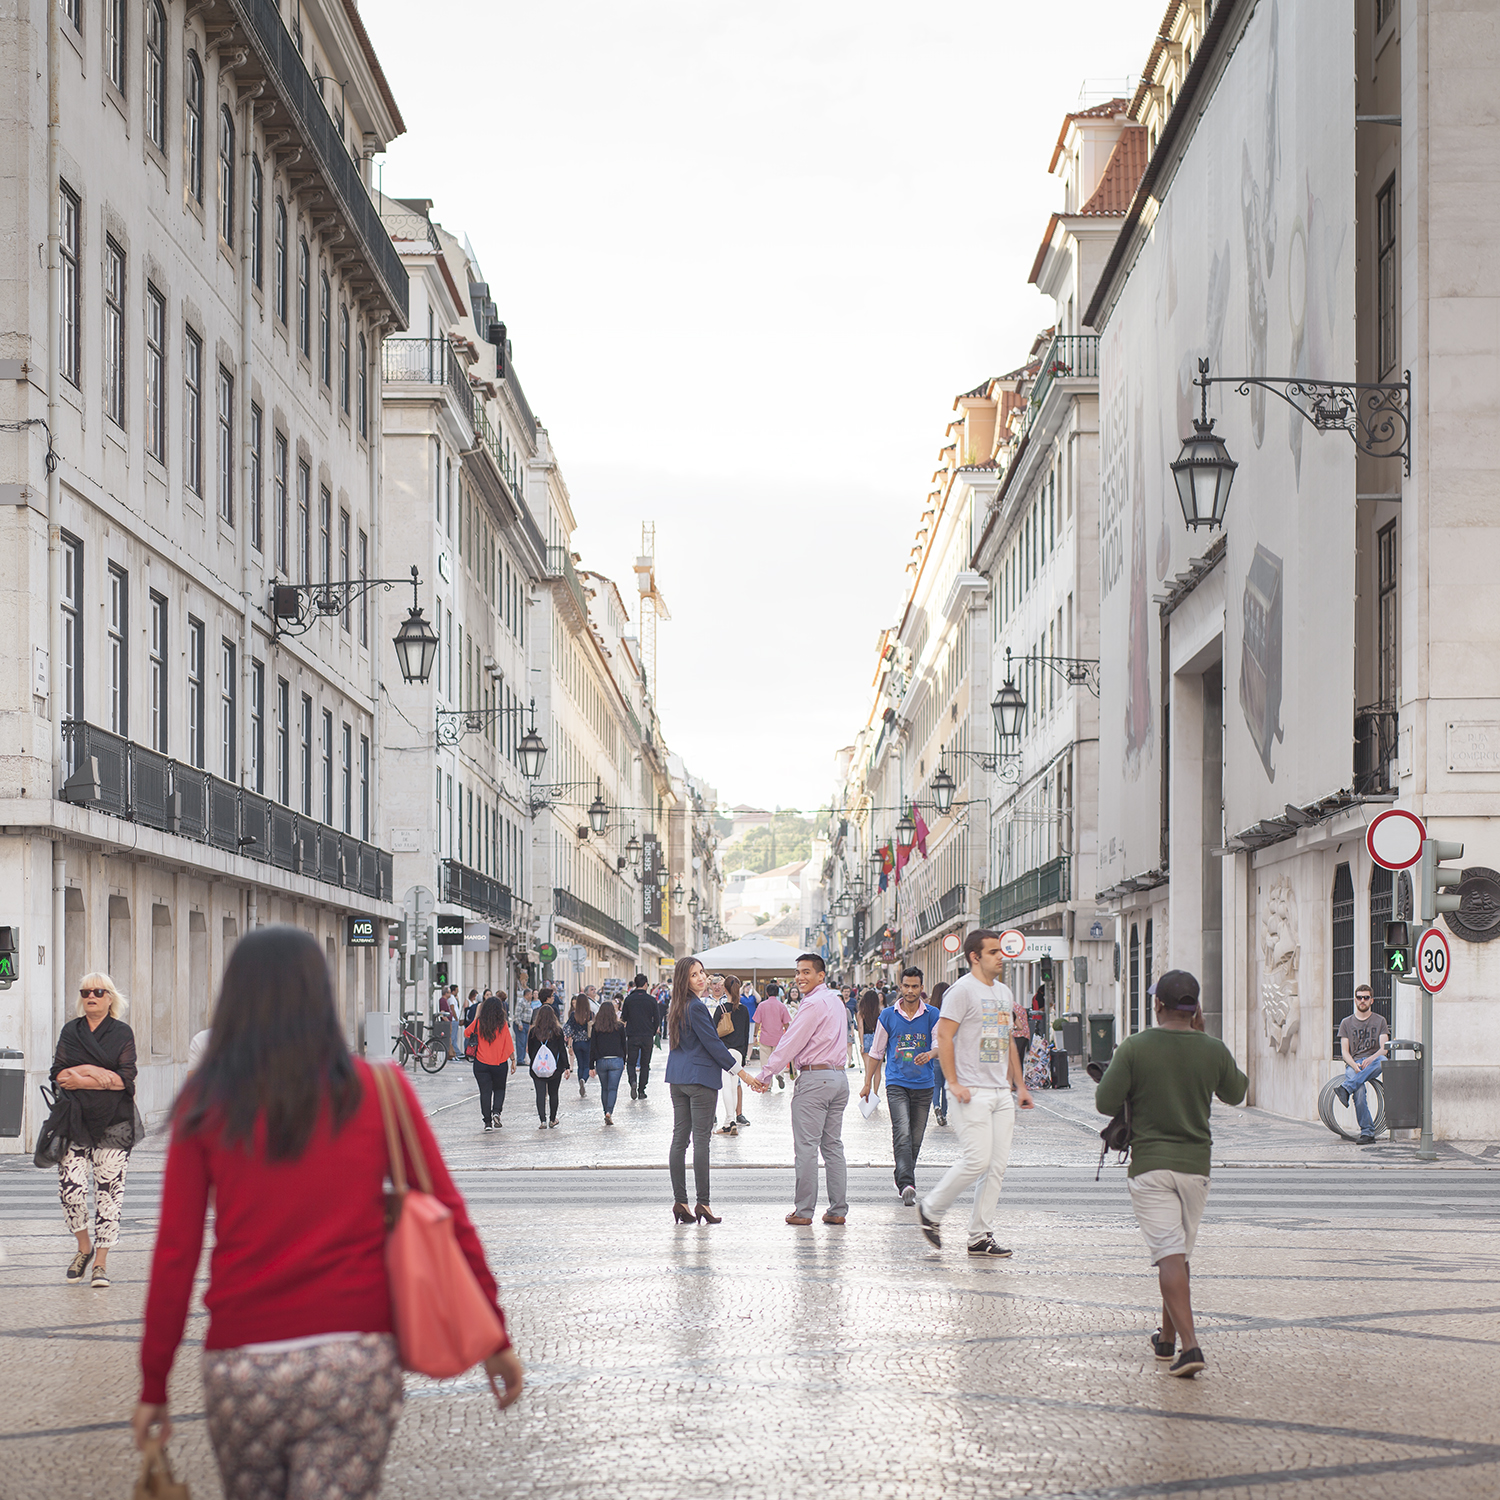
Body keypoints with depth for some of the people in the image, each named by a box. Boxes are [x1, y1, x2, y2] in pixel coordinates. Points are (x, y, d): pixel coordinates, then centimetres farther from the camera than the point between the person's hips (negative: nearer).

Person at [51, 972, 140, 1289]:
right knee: (70, 1186, -8)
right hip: (75, 1120, 2)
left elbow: (124, 1079, -7)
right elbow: (59, 1075, 3)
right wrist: (93, 1071, -12)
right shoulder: (70, 1031, 13)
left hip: (113, 1123, -2)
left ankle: (101, 1262, 3)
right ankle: (84, 1247, 17)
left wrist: (79, 1079, -8)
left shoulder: (122, 1033, 4)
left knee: (109, 1190, -5)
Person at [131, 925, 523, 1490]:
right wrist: (494, 1336, 9)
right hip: (356, 1358, 0)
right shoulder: (379, 1091, 2)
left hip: (242, 1360, 0)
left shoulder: (205, 1107, 1)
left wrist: (154, 1386, 5)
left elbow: (174, 1255, -1)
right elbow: (446, 1215, 2)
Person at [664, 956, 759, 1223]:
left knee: (679, 1138, 6)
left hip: (677, 1078, 9)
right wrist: (742, 1073, -10)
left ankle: (680, 1201, 7)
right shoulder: (696, 1007, -15)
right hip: (700, 1078, -9)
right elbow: (713, 1044, -14)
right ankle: (703, 1203, -5)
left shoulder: (678, 1008, 11)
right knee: (701, 1140, -5)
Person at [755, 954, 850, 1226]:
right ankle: (838, 1210, 9)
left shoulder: (814, 1004, -12)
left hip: (814, 1079, -9)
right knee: (833, 1146, 10)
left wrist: (765, 1074, -8)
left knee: (806, 1147, -5)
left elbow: (790, 1043, -13)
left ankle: (804, 1211, -4)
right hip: (839, 1076, 9)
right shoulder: (835, 1000, 17)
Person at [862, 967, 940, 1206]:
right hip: (896, 1083, -2)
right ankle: (907, 1185, -28)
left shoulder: (932, 1015, 3)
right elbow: (876, 1051, 11)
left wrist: (931, 1053, -30)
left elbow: (940, 1045, -7)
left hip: (923, 1085, 2)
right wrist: (867, 1083, 10)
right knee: (902, 1134, -18)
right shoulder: (887, 1015, 4)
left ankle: (902, 1178, 27)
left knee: (916, 1138, 8)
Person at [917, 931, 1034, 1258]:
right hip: (972, 1092, -8)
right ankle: (931, 1210, 7)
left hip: (1001, 1092, 8)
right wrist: (954, 1083, -18)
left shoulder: (1004, 992, 17)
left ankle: (981, 1236, 9)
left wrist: (1019, 1084, 19)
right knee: (977, 1160, -13)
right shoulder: (963, 991, -8)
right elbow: (944, 1037, -13)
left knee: (997, 1165, 3)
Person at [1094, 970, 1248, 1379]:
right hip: (1196, 1163, 3)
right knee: (1180, 1255, 18)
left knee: (1169, 1255, -9)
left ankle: (1189, 1344, -22)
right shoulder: (1214, 1051, -1)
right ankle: (1167, 1338, 30)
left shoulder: (1135, 1048, -9)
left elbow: (1105, 1103, -10)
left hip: (1150, 1164, -3)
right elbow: (1235, 1094, 17)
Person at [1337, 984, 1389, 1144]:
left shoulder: (1380, 1021, 16)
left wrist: (1371, 1059, -19)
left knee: (1382, 1060, -40)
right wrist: (1355, 1066, -14)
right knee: (1359, 1092, -33)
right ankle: (1367, 1132, -34)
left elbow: (1384, 1048, 3)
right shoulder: (1346, 1023, 17)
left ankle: (1346, 1088, -53)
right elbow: (1345, 1052, 8)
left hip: (1373, 1061, 0)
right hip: (1353, 1063, 0)